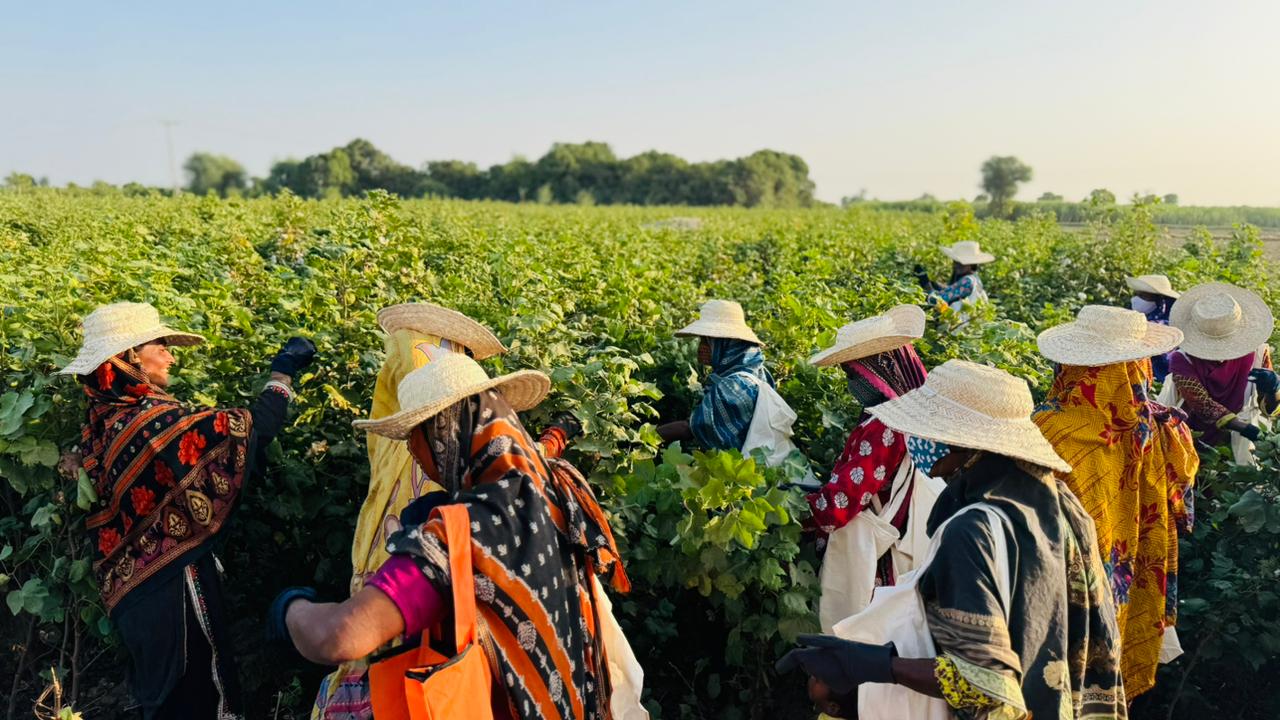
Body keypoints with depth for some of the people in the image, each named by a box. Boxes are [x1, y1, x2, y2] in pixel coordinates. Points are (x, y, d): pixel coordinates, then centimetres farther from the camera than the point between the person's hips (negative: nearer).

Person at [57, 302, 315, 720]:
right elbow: (249, 429, -23)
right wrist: (283, 374, -11)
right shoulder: (150, 421, -21)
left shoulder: (101, 423, 6)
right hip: (173, 591, -9)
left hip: (133, 590, 9)